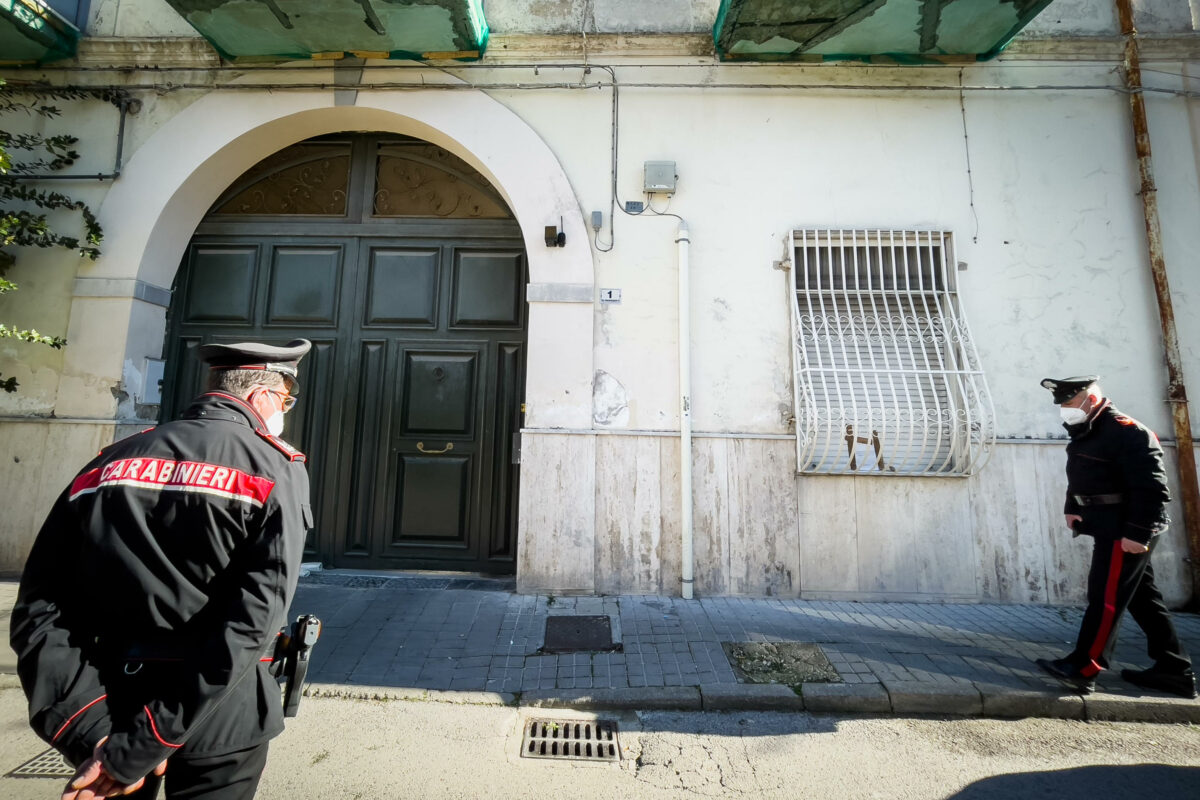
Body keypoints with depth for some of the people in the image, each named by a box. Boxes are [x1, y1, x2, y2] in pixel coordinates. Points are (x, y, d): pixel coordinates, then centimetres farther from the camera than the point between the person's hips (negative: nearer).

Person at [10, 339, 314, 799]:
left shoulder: (109, 462, 2)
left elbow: (40, 608, -5)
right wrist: (133, 751, -15)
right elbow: (251, 622, -23)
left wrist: (91, 730, -8)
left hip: (111, 705, 4)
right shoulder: (277, 470, -15)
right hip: (217, 717, -3)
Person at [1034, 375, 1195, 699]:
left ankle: (1083, 669, -2)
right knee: (1142, 597, 15)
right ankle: (1175, 670, 26)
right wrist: (1072, 509, 9)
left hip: (1126, 531, -10)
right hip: (1107, 526, 10)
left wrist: (1138, 533, -23)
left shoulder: (1127, 432, -17)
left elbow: (1151, 488, -21)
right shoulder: (1085, 433, 12)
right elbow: (1079, 478, 21)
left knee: (1106, 597, -7)